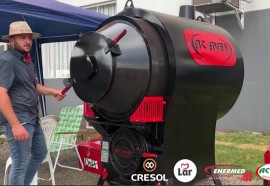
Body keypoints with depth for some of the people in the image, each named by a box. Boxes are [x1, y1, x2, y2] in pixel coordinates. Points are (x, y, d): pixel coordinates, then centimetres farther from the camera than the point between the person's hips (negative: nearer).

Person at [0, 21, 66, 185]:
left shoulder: (27, 60, 15)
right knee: (20, 163, -1)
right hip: (18, 121, -10)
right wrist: (15, 125, -28)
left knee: (40, 153, 22)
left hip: (32, 119, 10)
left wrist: (52, 91, 6)